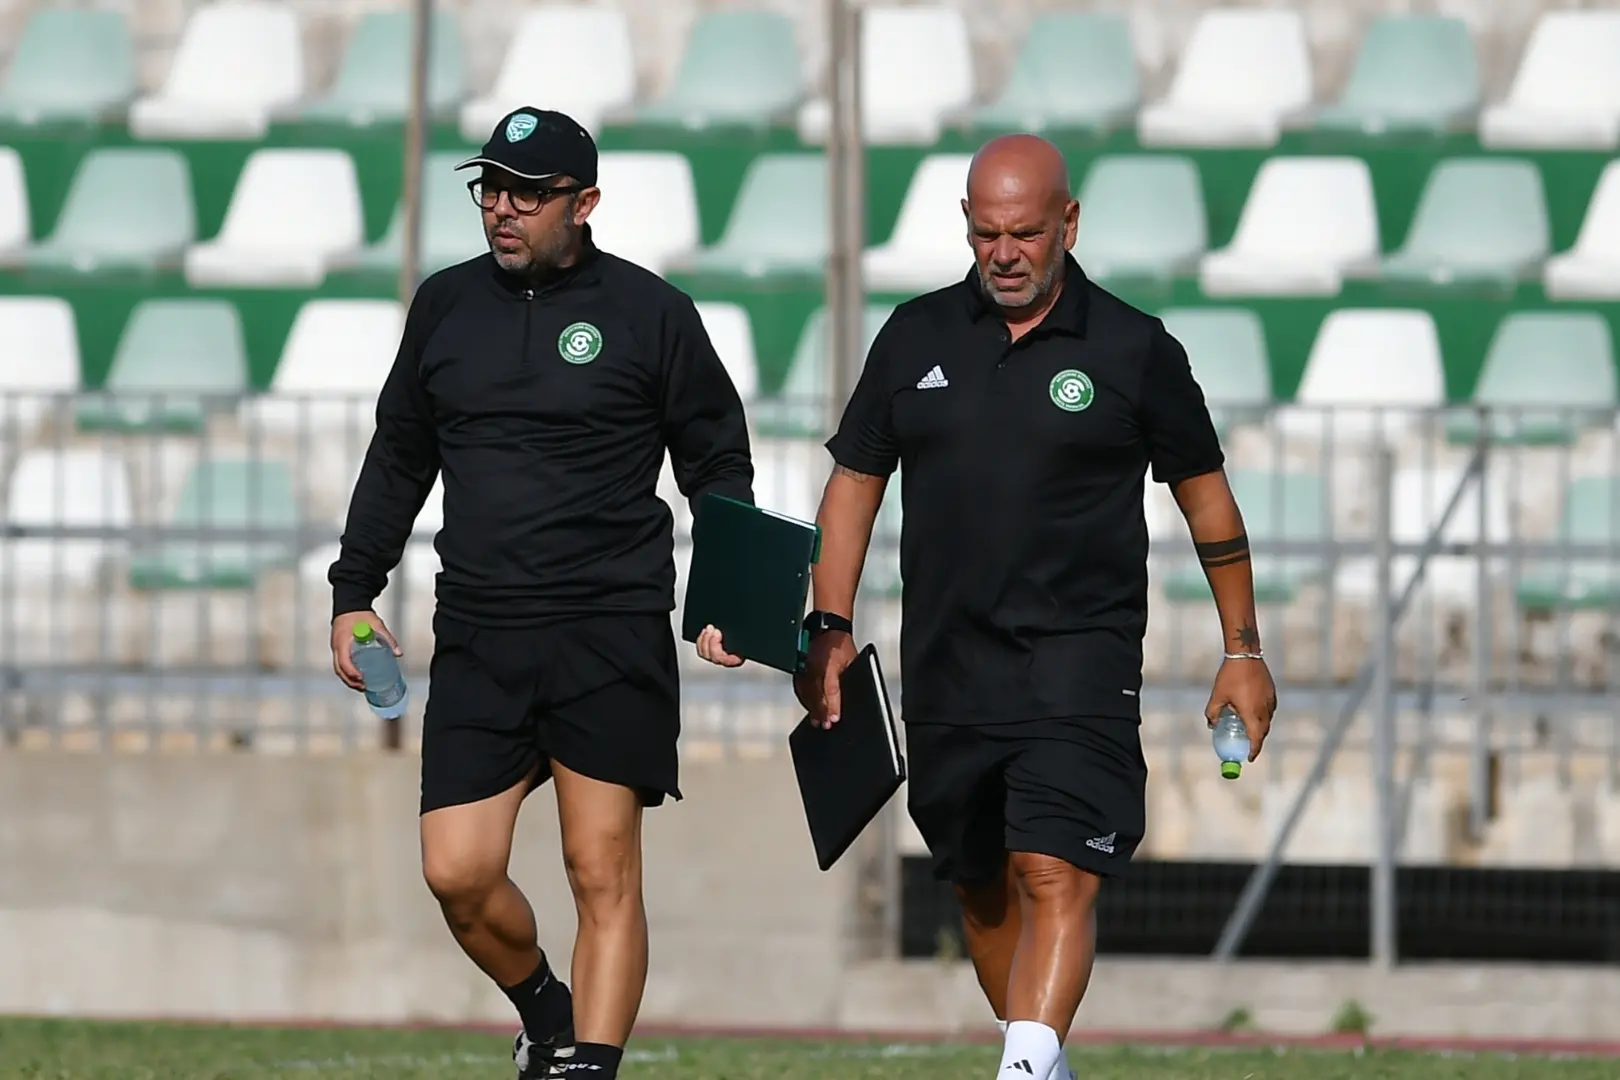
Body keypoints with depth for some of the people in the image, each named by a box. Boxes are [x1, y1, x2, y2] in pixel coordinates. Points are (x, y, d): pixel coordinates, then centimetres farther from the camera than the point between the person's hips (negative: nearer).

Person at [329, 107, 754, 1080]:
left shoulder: (650, 313, 1)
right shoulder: (446, 306, 12)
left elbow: (719, 463, 7)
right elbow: (399, 456, 22)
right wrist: (355, 593, 18)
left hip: (611, 634, -4)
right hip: (478, 638, 4)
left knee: (603, 871, -6)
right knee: (459, 874, -2)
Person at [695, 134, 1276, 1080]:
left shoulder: (1134, 350, 0)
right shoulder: (917, 337, 8)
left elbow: (1206, 493, 8)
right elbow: (855, 479, 15)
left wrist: (1244, 650, 9)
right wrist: (830, 628, 8)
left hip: (1079, 657, -4)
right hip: (948, 666, 4)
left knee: (1055, 875, -18)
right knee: (983, 886, 12)